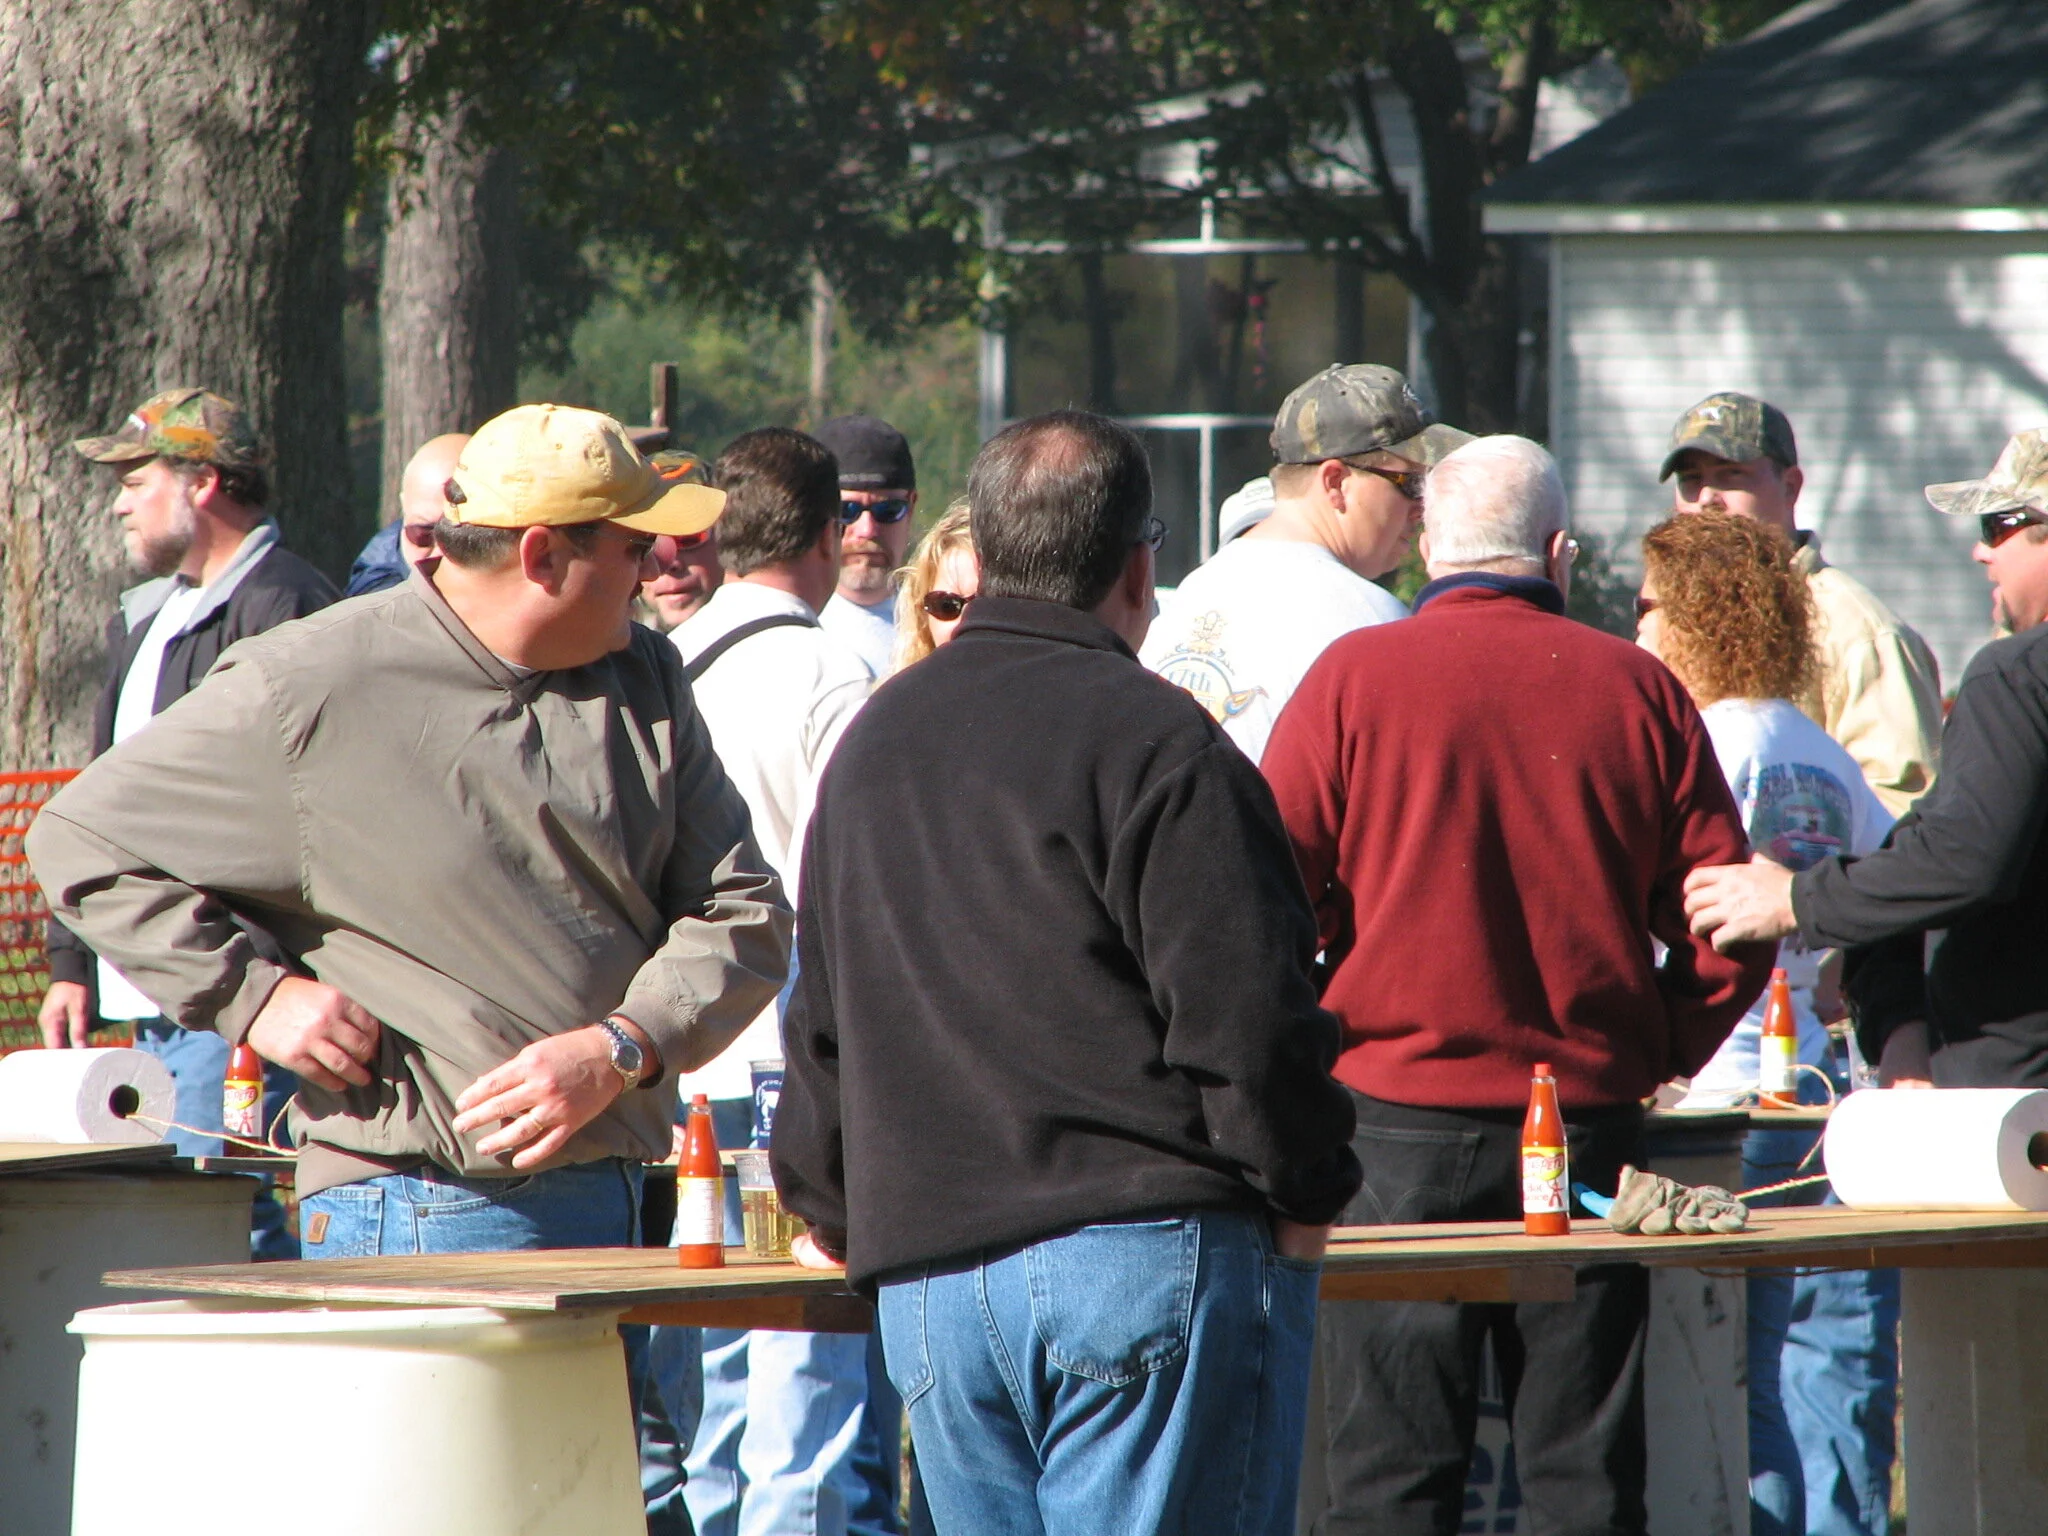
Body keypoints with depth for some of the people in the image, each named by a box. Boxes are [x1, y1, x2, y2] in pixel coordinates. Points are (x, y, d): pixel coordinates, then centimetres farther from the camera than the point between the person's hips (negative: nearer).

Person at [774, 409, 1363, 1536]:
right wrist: (1305, 1194, -1)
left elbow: (823, 1020, 23)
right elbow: (1247, 1013, -14)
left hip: (923, 1278, 7)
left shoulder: (875, 740, 16)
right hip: (1147, 1258, -7)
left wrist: (831, 1210, 34)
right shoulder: (1154, 742, -9)